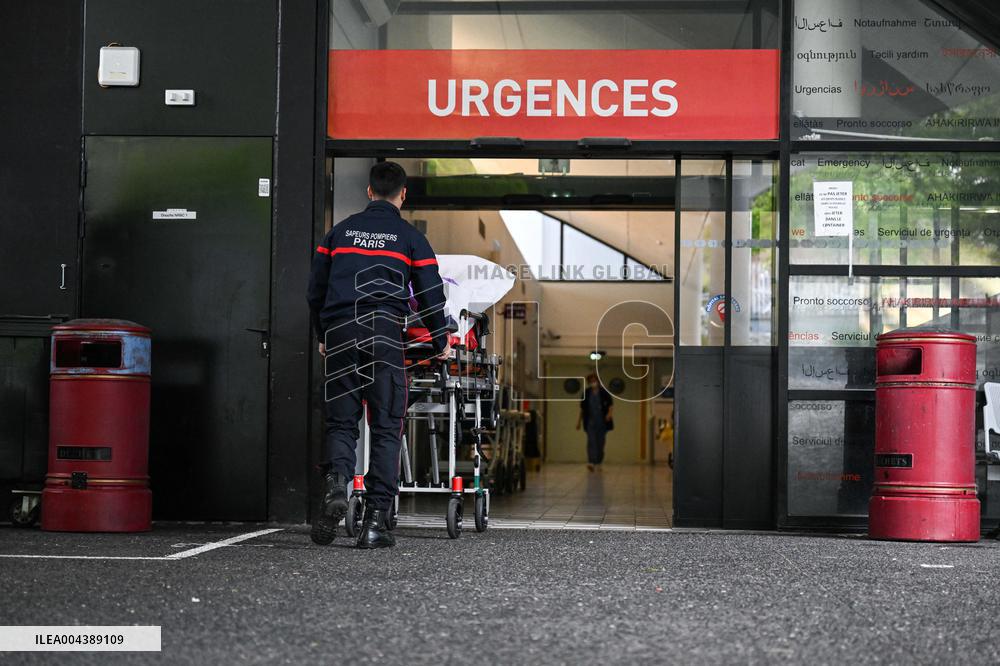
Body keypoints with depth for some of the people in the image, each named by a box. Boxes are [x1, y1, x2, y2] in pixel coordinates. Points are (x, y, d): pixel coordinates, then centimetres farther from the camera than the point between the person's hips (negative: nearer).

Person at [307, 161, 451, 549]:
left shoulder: (340, 231, 15)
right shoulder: (410, 237, 6)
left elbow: (316, 290, 17)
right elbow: (430, 296, 5)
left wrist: (323, 337, 30)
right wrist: (440, 344, 20)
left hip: (339, 336, 3)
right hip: (384, 336, -2)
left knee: (340, 422, 9)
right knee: (385, 429, 2)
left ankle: (335, 483, -21)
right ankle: (375, 522, -3)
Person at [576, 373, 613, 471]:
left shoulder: (604, 392, -2)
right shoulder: (586, 393, 4)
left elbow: (611, 405, 1)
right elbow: (582, 408, 13)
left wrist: (609, 413, -19)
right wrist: (579, 421, 14)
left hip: (602, 422, 0)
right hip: (590, 422, 0)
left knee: (600, 442, 6)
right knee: (591, 441, -13)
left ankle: (599, 462, 19)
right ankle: (591, 462, -23)